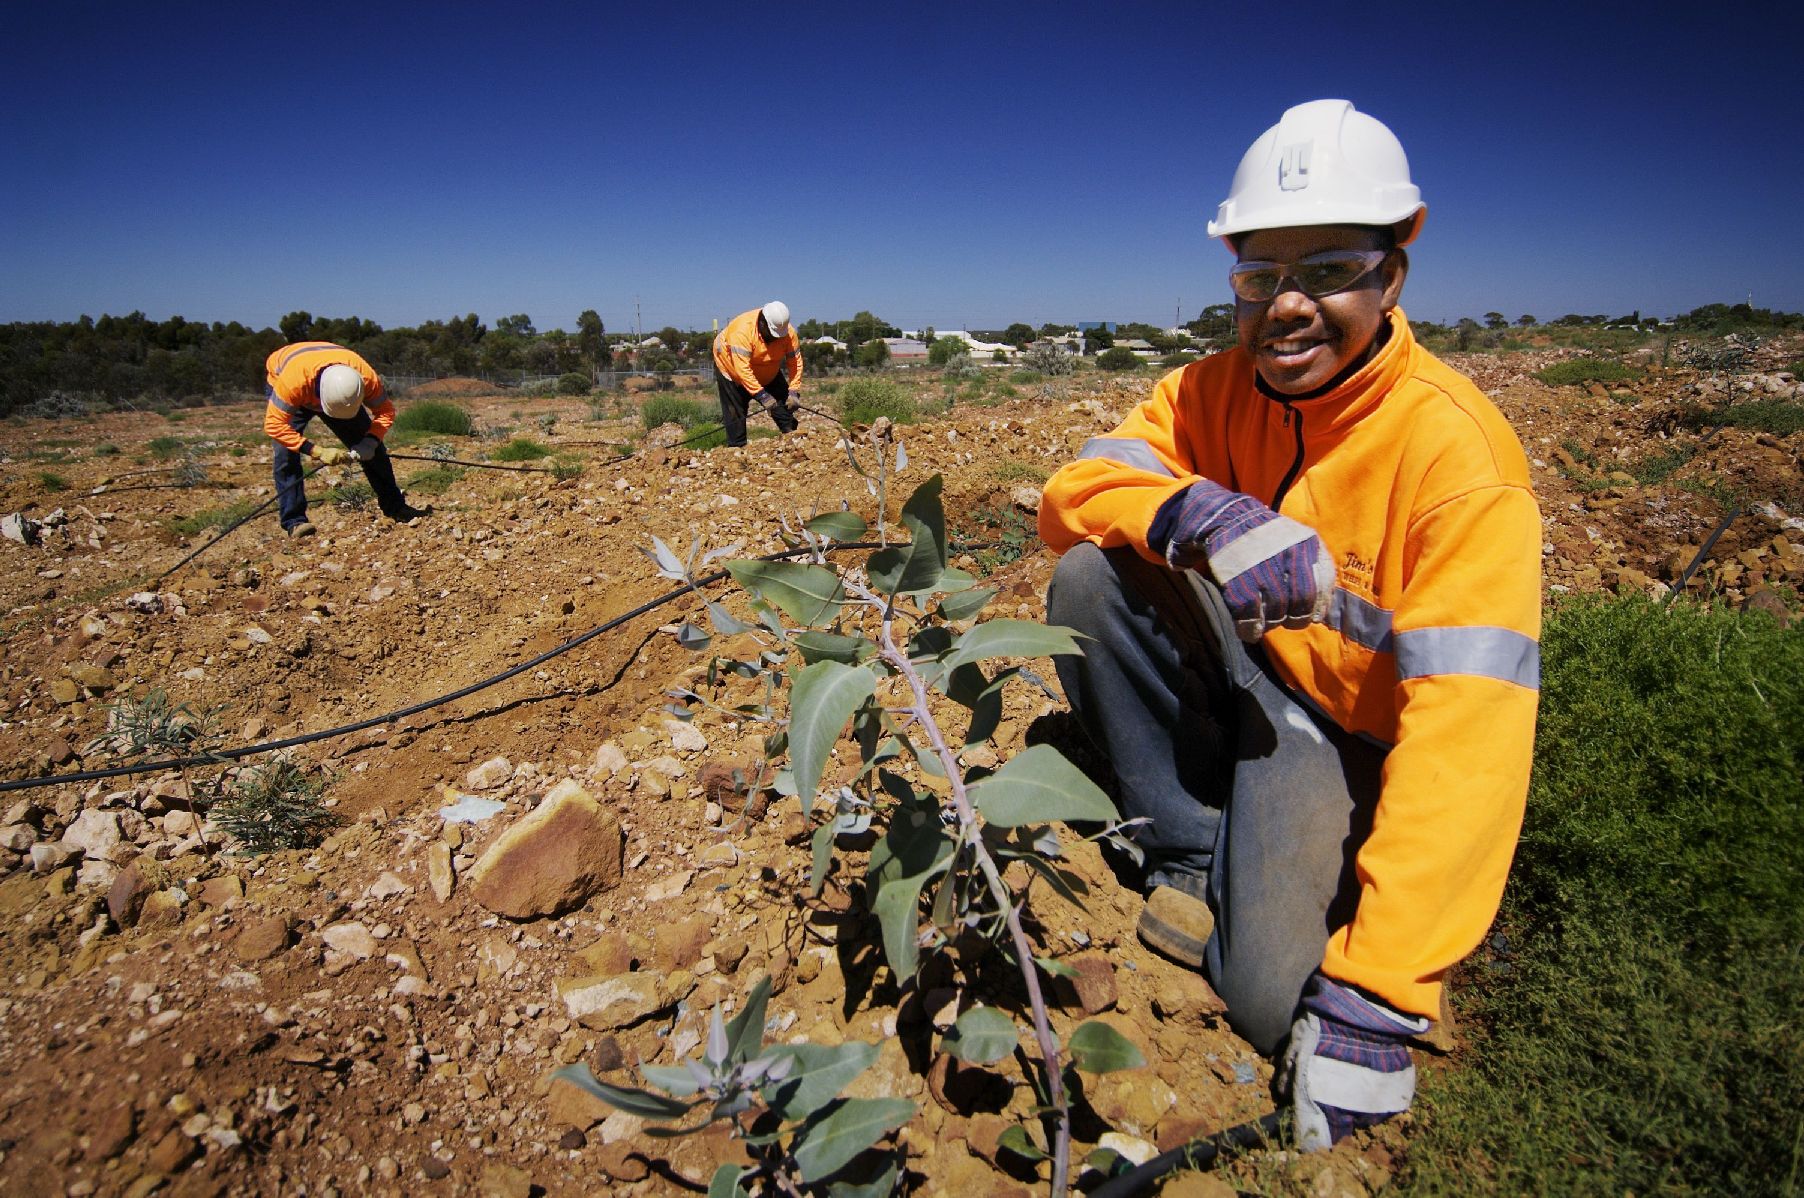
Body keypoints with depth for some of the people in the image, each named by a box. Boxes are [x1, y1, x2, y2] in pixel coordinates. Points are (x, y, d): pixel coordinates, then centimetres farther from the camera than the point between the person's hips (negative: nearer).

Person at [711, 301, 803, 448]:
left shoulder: (788, 332, -24)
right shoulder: (742, 330, -38)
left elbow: (795, 361, -18)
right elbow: (742, 369, -41)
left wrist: (793, 391, -29)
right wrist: (762, 395, -44)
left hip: (768, 373, 4)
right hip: (732, 369, -4)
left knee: (784, 407, -2)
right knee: (735, 414, -3)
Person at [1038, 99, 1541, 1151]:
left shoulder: (1455, 450, -25)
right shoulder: (1216, 389, -7)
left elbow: (1469, 733, -32)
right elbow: (1071, 493, -13)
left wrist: (1375, 997, -37)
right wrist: (1199, 514, -37)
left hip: (1358, 737, -4)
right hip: (1244, 671, 5)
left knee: (1281, 1000, -25)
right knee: (1092, 578, -21)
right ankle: (1191, 851, -4)